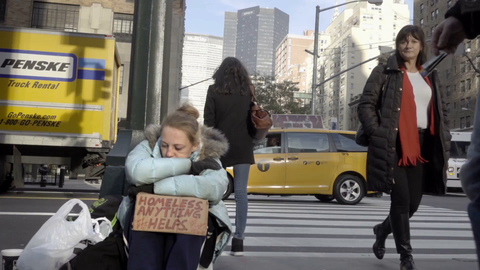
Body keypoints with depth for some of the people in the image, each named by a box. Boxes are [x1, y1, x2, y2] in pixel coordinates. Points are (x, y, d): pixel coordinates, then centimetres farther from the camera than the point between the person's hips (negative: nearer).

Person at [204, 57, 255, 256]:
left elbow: (209, 121, -2)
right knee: (240, 193, 2)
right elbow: (253, 121, 6)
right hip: (243, 147, 1)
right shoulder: (247, 92, 6)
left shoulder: (214, 91, 0)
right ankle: (238, 239, 1)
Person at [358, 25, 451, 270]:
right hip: (395, 145, -5)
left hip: (422, 146, 6)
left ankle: (383, 230, 36)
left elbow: (440, 110, 22)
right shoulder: (385, 72, 2)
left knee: (413, 203, 8)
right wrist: (377, 134, -15)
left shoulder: (430, 76, 19)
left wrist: (443, 138, 8)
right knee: (401, 200, -7)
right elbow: (366, 105, -4)